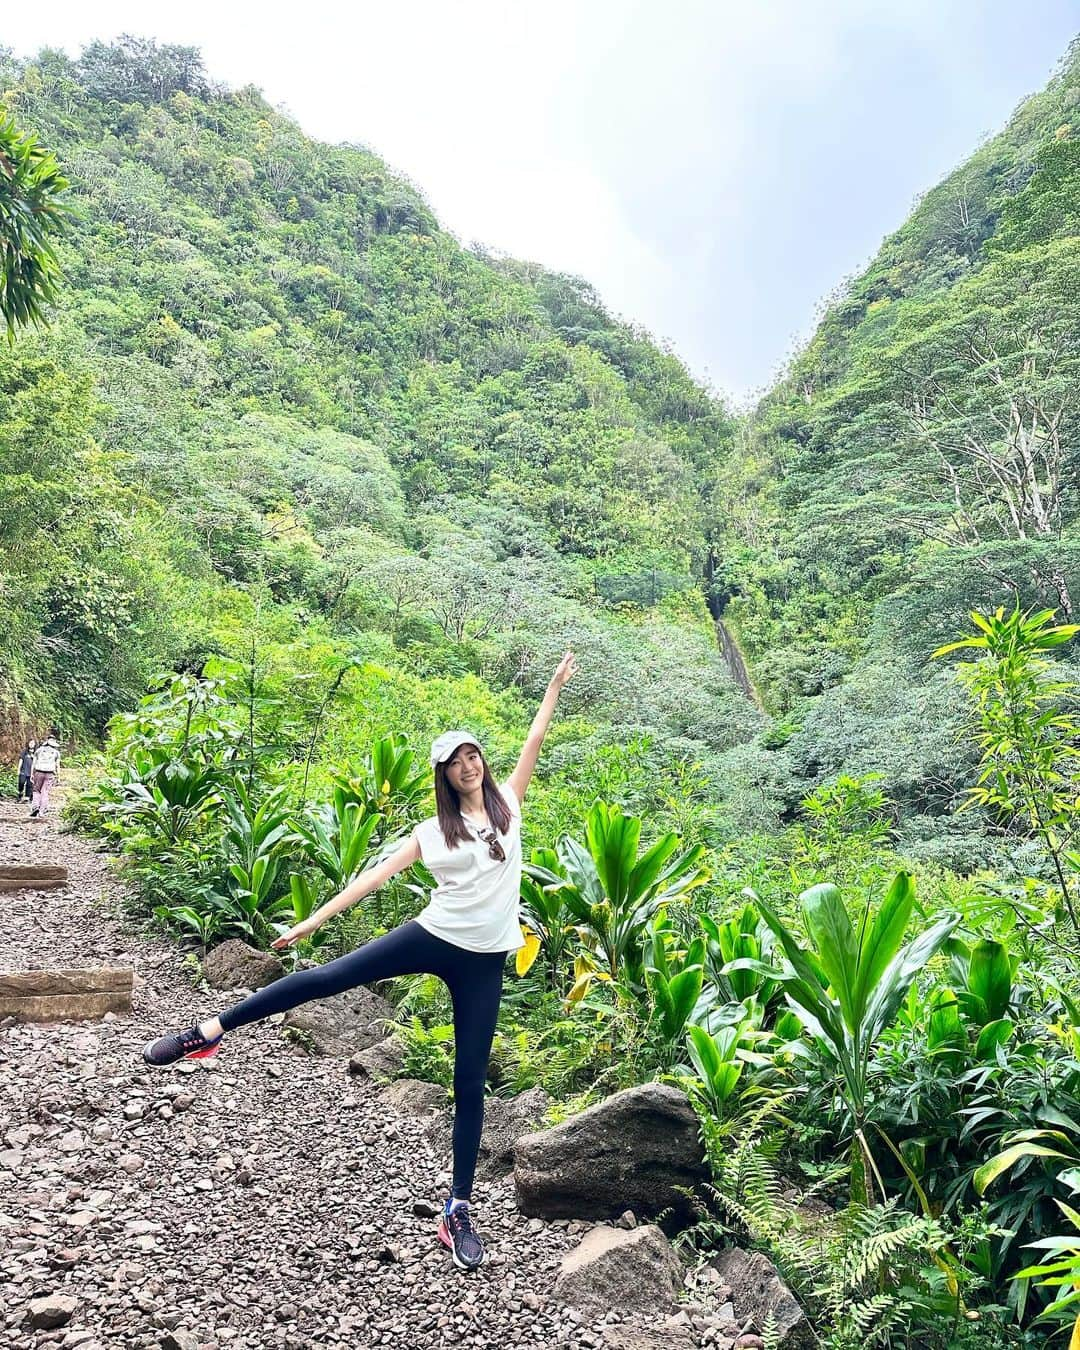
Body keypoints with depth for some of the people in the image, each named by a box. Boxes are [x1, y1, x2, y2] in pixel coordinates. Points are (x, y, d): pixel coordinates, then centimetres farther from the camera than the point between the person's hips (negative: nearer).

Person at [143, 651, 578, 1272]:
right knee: (330, 976, -10)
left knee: (471, 1085, 4)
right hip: (433, 937, 1)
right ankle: (210, 1032, 1)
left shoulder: (508, 804, 5)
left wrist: (556, 686, 3)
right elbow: (376, 875, 4)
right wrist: (313, 920, 1)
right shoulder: (434, 830, 5)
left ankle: (460, 1212, 13)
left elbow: (534, 742, 4)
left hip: (483, 961, -1)